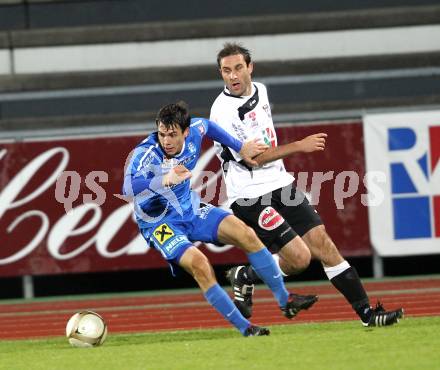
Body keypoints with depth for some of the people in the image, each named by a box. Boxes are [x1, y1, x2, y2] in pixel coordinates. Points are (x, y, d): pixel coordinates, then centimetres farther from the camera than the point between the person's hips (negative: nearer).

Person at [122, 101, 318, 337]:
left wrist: (240, 148, 16)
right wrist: (165, 180, -64)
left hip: (192, 211, 6)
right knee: (198, 263, -29)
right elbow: (128, 188, -49)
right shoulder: (144, 154, -29)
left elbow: (207, 125, 15)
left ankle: (285, 300, 5)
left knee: (245, 234, -10)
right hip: (160, 224, -6)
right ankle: (244, 328, -18)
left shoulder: (193, 134, -12)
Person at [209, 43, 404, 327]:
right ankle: (245, 277, 12)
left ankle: (367, 312, 1)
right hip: (250, 197, -7)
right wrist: (298, 146, -16)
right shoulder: (223, 112, -16)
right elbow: (252, 157, -17)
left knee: (322, 243, -1)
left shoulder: (260, 90, 8)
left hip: (280, 185, 7)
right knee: (298, 259, -15)